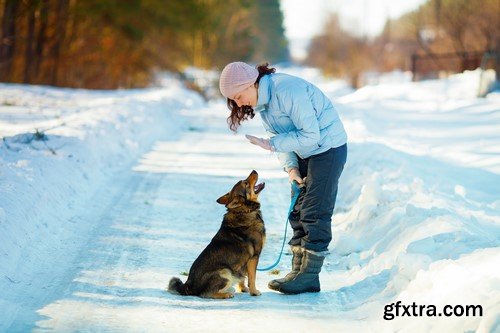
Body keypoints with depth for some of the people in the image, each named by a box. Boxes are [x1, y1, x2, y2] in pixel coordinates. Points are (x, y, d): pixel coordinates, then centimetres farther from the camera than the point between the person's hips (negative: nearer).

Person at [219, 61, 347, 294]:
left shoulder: (286, 90, -27)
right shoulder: (262, 100, 2)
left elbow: (311, 134, -26)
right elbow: (280, 136, 8)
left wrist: (271, 144, -24)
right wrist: (290, 167, -7)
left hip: (327, 148, -9)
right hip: (303, 153, 9)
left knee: (314, 213, -10)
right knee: (298, 212, 8)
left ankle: (309, 276, -7)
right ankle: (299, 270, 13)